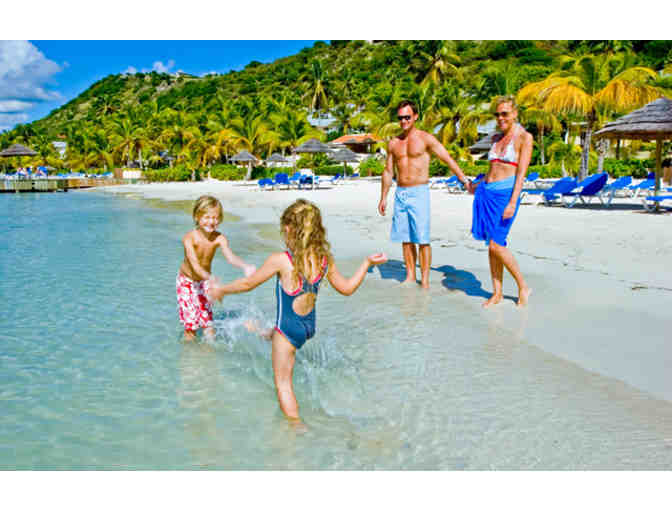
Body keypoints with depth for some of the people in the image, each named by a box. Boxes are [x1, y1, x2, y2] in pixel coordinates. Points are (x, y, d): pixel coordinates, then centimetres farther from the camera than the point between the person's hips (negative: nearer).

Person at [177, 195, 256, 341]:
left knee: (208, 322, 3)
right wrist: (210, 278, -57)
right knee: (191, 325, 1)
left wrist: (245, 266, -57)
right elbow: (195, 264, -38)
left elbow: (230, 256, -35)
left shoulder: (219, 238, -19)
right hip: (186, 281, -2)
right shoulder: (189, 238, -27)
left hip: (204, 281, 3)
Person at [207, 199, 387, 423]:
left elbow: (248, 283, -11)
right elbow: (347, 288, 4)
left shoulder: (281, 260, -23)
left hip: (289, 328, -6)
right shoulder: (325, 258, -9)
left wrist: (221, 290, 7)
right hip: (310, 326, 6)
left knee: (283, 384, 11)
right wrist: (367, 262, 15)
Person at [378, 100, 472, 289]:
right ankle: (410, 276, 17)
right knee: (405, 239, 7)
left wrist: (465, 181, -10)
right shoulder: (394, 143, 12)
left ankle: (425, 280, 2)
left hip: (419, 193, -5)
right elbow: (388, 171, 18)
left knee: (422, 239, -6)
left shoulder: (426, 139, -1)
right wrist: (383, 198, 16)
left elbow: (448, 159, -3)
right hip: (400, 193, 5)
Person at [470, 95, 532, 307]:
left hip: (506, 192, -7)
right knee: (491, 244, 7)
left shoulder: (524, 137, -5)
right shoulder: (497, 138, 15)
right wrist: (478, 186, 33)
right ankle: (497, 293, 16)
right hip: (487, 192, 7)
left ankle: (523, 287, 8)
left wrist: (513, 202, -20)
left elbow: (521, 173, -12)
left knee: (496, 245, -11)